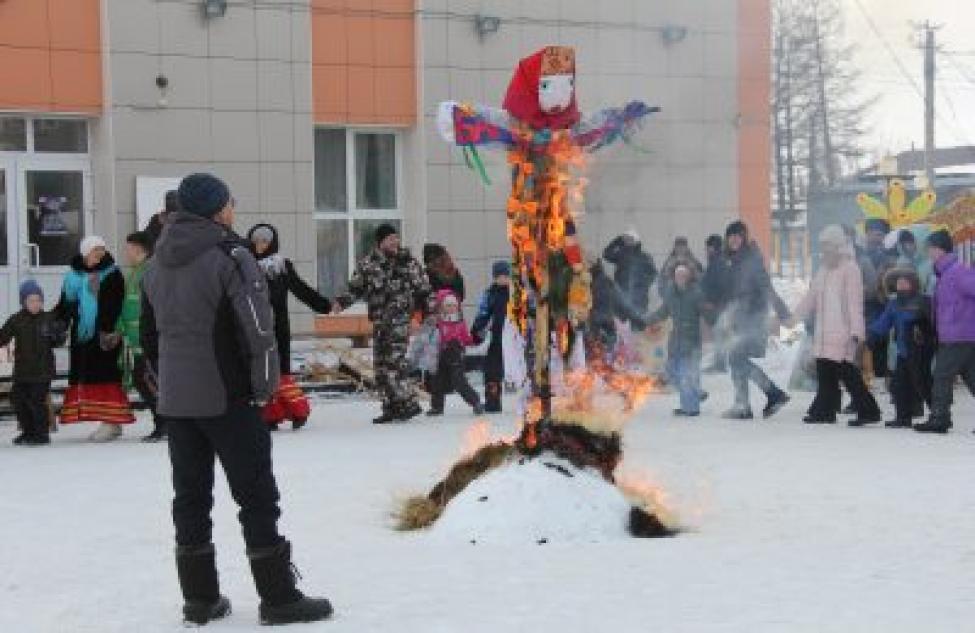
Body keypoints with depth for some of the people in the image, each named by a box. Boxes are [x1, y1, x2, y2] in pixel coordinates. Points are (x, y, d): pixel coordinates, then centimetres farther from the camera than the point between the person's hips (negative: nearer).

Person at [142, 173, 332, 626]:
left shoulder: (157, 263, 12)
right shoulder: (230, 256, -12)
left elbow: (149, 334, 17)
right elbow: (257, 329, -17)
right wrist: (265, 386, -7)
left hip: (175, 400, 7)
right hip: (228, 398, -7)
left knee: (190, 496, 11)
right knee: (256, 495, -1)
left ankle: (199, 599, 16)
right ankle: (278, 598, 2)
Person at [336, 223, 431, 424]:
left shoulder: (407, 261, 1)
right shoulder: (366, 264, 7)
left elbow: (422, 288, 6)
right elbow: (356, 288, 9)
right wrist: (342, 302, -7)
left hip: (399, 317, -5)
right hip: (379, 320, 5)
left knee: (394, 360, -16)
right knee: (380, 364, 6)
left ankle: (409, 403, -11)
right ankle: (391, 407, 15)